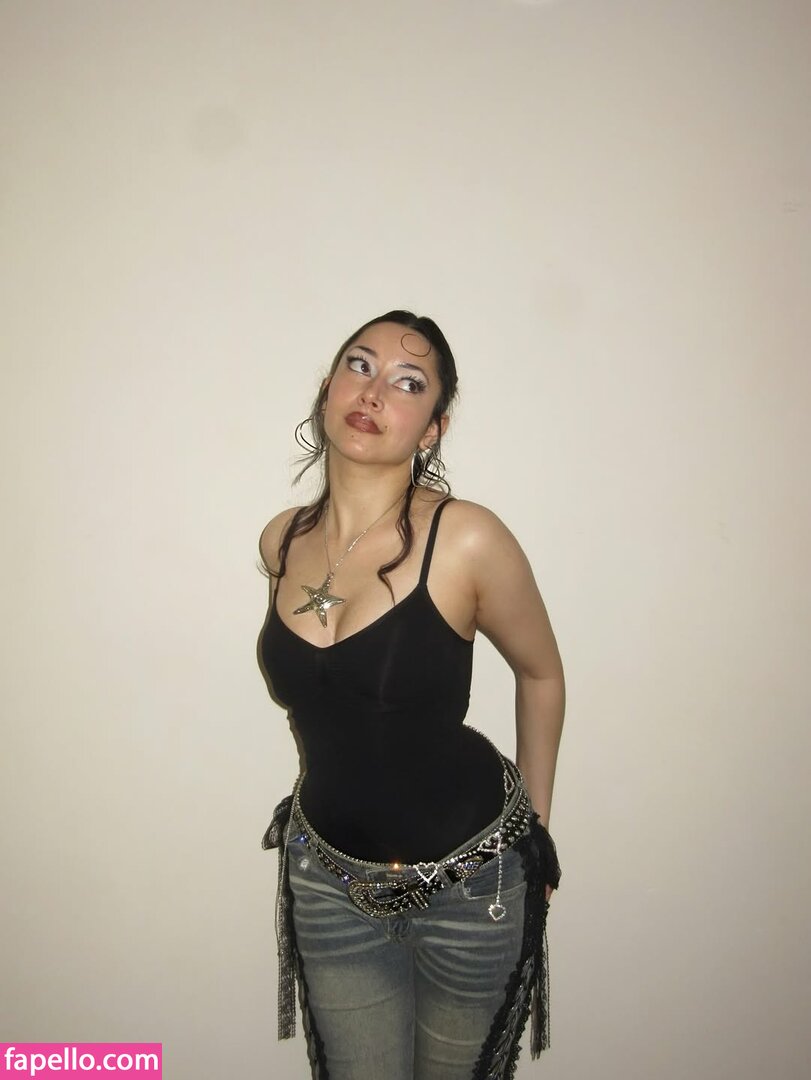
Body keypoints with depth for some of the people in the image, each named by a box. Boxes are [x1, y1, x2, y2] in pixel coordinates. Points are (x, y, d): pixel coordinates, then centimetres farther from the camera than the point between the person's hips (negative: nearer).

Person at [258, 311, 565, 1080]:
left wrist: (535, 829, 4)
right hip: (328, 879, 4)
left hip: (469, 879, -3)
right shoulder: (281, 543, -6)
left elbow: (540, 673, -5)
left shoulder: (467, 540, -21)